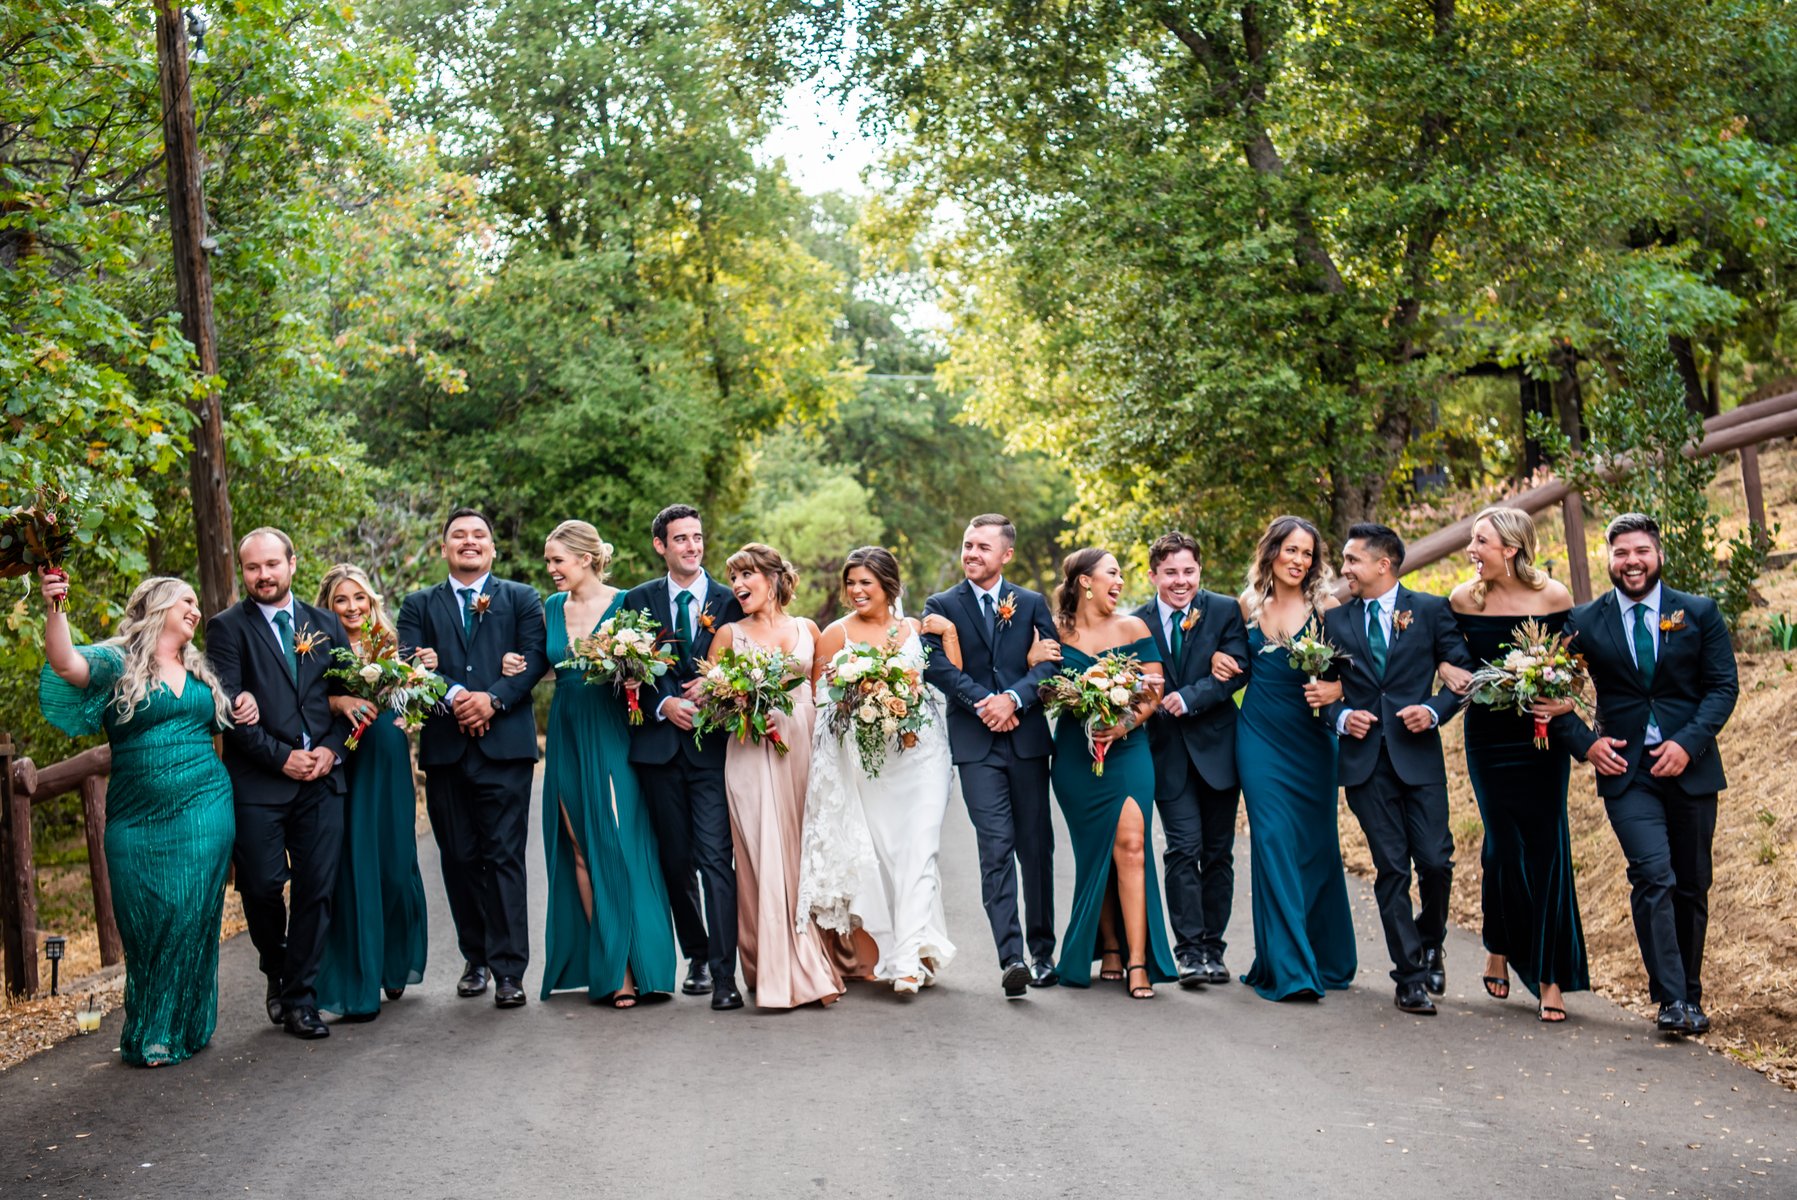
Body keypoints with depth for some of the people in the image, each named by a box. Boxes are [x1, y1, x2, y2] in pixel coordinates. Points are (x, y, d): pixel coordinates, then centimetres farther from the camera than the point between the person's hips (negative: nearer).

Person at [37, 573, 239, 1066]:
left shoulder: (200, 670, 15)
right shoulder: (117, 664, -1)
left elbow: (221, 720, 30)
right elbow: (66, 663, -20)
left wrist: (247, 708, 8)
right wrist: (54, 609, -37)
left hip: (203, 810, 3)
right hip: (136, 821, -3)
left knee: (191, 917, -2)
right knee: (146, 923, 1)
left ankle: (177, 1031, 10)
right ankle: (144, 1035, 14)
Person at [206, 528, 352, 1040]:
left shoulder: (325, 624, 14)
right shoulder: (227, 627, 2)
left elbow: (347, 693, 14)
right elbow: (229, 707, -6)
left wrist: (331, 748, -3)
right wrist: (281, 757, -11)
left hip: (321, 777, 3)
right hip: (259, 783, -3)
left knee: (318, 889, 1)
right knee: (262, 886, -3)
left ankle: (299, 998, 10)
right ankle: (277, 971, 25)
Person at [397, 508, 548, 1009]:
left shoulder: (521, 599, 12)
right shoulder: (419, 605, 15)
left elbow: (536, 658, 0)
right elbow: (410, 664, 1)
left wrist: (493, 698, -15)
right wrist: (453, 695, -15)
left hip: (505, 743, -2)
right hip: (445, 747, 2)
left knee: (504, 856, -6)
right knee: (460, 859, 7)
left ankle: (509, 969, -5)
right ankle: (475, 958, 19)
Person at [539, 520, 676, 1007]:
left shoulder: (624, 602, -5)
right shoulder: (552, 607, 10)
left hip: (610, 738, -5)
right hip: (567, 737, 5)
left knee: (616, 849, -7)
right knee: (580, 853, 4)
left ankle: (628, 970, -3)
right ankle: (603, 966, 9)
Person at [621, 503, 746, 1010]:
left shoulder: (730, 602, 5)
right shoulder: (638, 601, 9)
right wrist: (665, 704, -10)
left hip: (713, 745, -2)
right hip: (660, 745, 3)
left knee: (715, 856, -11)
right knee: (675, 860, 10)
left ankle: (724, 974, -11)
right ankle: (696, 955, 25)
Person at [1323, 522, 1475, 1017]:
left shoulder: (1430, 610, 4)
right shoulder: (1335, 620, 10)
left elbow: (1464, 671, 5)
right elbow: (1324, 687, 13)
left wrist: (1435, 710, -10)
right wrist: (1342, 716, -6)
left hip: (1417, 754, -1)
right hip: (1365, 758, 1)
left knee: (1435, 861, -4)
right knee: (1391, 868, 0)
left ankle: (1430, 943, 26)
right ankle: (1409, 976, 7)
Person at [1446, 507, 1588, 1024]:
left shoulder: (1553, 595, -7)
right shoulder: (1464, 599, -2)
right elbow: (1446, 661, 9)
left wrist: (1562, 704, -17)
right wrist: (1470, 684, -10)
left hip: (1542, 737, -1)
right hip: (1489, 735, 1)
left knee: (1545, 848, -2)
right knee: (1503, 845, 1)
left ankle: (1550, 978, 5)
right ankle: (1499, 949, 26)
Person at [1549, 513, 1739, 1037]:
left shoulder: (1699, 613, 4)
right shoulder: (1584, 622, 2)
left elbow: (1724, 685, 1)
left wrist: (1689, 742, -13)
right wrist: (1584, 742, -7)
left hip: (1688, 766, 2)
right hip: (1625, 769, -1)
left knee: (1691, 886, 9)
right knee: (1653, 877, -17)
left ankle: (1691, 996, 24)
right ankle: (1672, 1000, -15)